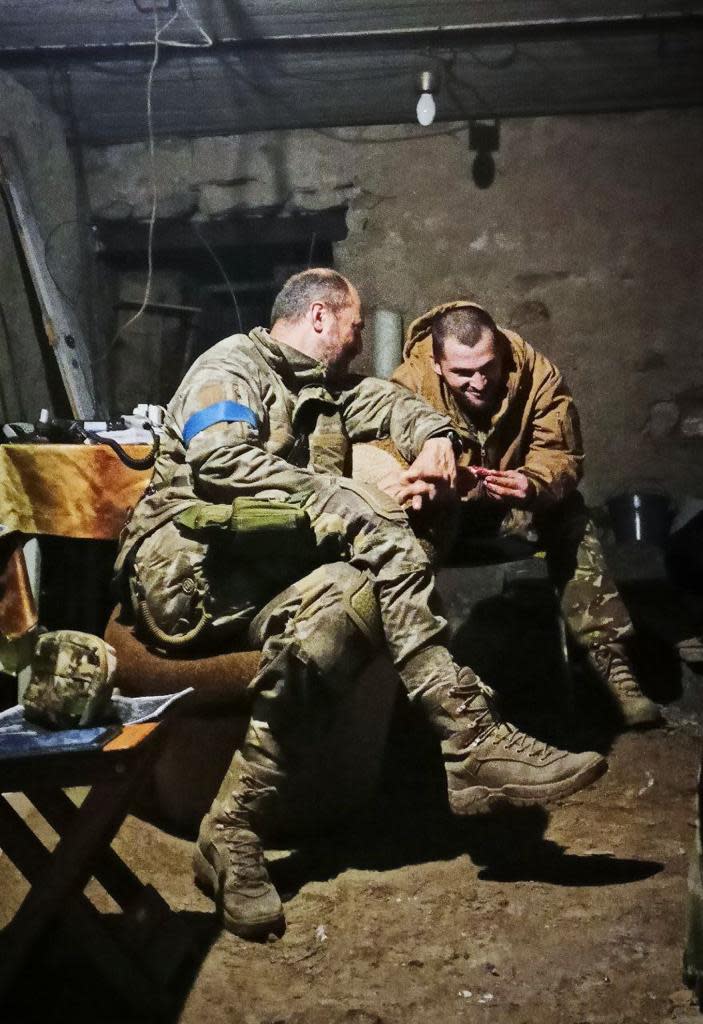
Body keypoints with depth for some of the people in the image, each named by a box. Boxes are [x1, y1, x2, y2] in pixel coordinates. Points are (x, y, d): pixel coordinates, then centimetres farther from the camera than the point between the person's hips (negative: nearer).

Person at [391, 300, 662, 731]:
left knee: (573, 519, -24)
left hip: (517, 505, 2)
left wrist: (534, 485, -43)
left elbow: (562, 454, -20)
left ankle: (610, 659, -22)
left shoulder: (538, 374, -21)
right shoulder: (410, 383, -25)